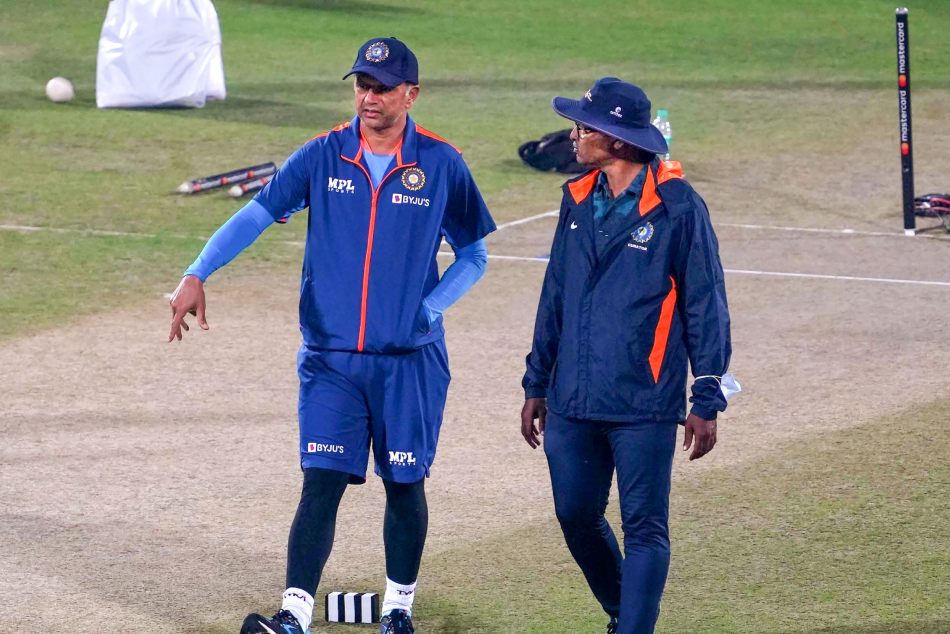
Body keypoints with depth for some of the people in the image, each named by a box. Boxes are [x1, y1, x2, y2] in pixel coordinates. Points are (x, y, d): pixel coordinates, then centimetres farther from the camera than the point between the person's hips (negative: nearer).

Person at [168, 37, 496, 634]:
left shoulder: (442, 165, -2)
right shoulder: (323, 156, 1)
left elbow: (474, 255, 7)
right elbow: (256, 214, -6)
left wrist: (426, 309, -8)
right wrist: (197, 275, -21)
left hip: (412, 360, 0)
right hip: (331, 358, 0)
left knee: (405, 485, 8)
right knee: (322, 483, -6)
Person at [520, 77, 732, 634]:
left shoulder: (679, 208, -8)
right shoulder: (579, 201, 10)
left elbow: (706, 308, -6)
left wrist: (707, 401, -8)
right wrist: (537, 384, 18)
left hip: (644, 407, -6)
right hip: (572, 403, 6)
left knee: (644, 529, -4)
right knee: (576, 518, 12)